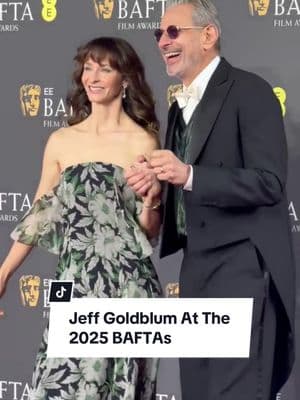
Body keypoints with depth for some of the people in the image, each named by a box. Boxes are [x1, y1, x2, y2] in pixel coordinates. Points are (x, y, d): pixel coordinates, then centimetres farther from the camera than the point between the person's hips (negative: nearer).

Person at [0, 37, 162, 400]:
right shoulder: (61, 141, 8)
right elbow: (40, 214, 14)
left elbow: (149, 231, 2)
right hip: (73, 282, 3)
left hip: (125, 283, -3)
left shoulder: (142, 142, -1)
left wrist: (150, 203, -19)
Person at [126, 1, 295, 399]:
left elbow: (270, 183, -19)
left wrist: (188, 175, -28)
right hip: (196, 266, 9)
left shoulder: (249, 91, -10)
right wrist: (156, 185, 1)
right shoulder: (180, 107, 17)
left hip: (242, 264, -9)